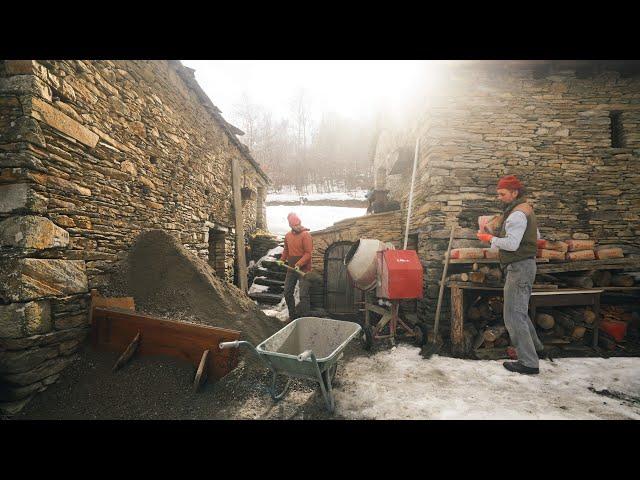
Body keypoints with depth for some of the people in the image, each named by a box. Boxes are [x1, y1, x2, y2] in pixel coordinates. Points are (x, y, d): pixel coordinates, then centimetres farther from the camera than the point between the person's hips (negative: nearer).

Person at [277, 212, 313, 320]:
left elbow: (308, 253, -17)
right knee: (287, 293, 12)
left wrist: (299, 264, -25)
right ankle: (292, 316, 27)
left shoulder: (306, 235, -12)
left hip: (303, 269, -7)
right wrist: (282, 259, 12)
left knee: (303, 295, -8)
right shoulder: (288, 235, 8)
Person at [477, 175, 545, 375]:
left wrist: (491, 239, -11)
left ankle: (528, 362, 0)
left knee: (513, 315, -7)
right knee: (519, 311, 22)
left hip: (519, 267, -11)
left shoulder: (517, 214, -18)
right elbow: (537, 236, 26)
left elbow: (512, 244, -26)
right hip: (523, 265, 11)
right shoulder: (525, 209, 16)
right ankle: (535, 348, 35)